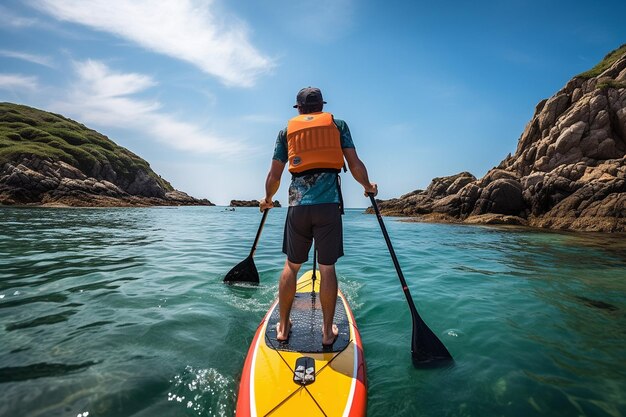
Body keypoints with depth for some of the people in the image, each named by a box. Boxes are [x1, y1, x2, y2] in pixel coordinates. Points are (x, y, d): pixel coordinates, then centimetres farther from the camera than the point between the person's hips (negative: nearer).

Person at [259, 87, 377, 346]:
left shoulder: (286, 130, 15)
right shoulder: (338, 125, 13)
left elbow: (274, 174, 11)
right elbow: (355, 165, 4)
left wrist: (268, 199, 29)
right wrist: (368, 187, 23)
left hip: (298, 206, 1)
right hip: (329, 205, -1)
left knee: (291, 266, 12)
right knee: (327, 268, 5)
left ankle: (283, 327, 21)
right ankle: (327, 331, 16)